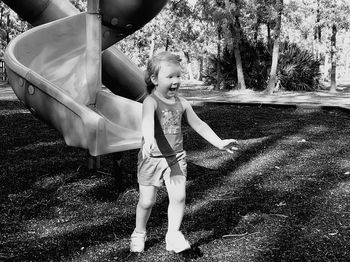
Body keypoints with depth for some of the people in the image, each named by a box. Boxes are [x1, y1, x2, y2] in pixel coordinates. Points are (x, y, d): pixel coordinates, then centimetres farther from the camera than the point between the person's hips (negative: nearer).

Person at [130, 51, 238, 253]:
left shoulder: (182, 103, 2)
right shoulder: (151, 102, -16)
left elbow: (198, 124, 12)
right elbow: (147, 121, -38)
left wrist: (219, 143, 10)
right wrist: (148, 140, -58)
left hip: (176, 157, 4)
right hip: (152, 158, -4)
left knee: (179, 196, -8)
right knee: (147, 201, 5)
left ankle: (174, 235, 9)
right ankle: (139, 234, 28)